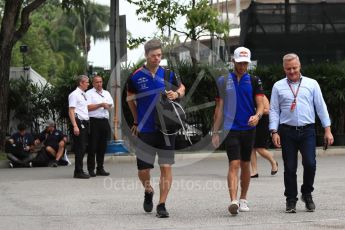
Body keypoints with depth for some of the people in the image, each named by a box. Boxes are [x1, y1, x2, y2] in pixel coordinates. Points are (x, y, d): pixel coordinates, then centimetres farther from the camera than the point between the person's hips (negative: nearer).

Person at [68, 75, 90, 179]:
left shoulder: (84, 95, 18)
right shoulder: (74, 94, -9)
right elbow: (71, 111, -14)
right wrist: (75, 126, -21)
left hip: (85, 123, 9)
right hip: (79, 122, -9)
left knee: (83, 148, 11)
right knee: (79, 148, -8)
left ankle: (79, 171, 16)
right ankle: (78, 172, -5)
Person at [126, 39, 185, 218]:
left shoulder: (168, 74, 2)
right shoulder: (135, 77, -3)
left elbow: (181, 88, 19)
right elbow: (130, 98, 13)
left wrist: (177, 94, -4)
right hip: (145, 130, -1)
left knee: (166, 168, -4)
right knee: (143, 171, 2)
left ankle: (162, 205, 5)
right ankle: (148, 192, 34)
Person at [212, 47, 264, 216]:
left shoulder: (254, 81, 5)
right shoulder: (223, 81, 4)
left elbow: (260, 104, -1)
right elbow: (219, 108, 7)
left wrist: (257, 116, -24)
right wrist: (215, 132, 3)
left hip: (248, 129, 2)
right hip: (230, 129, -2)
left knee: (245, 165, 12)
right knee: (234, 164, -14)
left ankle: (243, 199, 25)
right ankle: (233, 201, -24)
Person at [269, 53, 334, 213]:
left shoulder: (311, 84, 9)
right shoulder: (278, 87, 9)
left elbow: (321, 107, 9)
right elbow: (274, 110, 7)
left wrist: (327, 130, 5)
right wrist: (274, 132, -2)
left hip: (307, 130, 0)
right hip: (287, 131, 0)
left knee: (310, 164, -11)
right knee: (289, 167, 1)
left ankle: (307, 194, 13)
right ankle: (291, 200, 11)